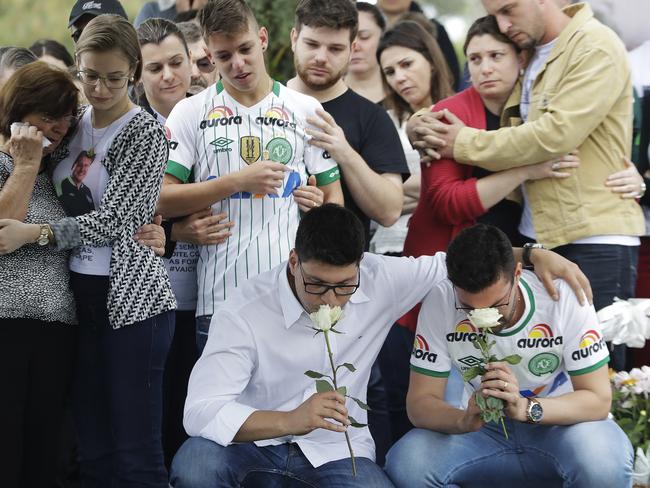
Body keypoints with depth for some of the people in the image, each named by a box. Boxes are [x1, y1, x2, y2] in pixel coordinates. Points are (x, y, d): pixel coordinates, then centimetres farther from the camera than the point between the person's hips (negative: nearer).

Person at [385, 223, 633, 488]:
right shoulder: (440, 302, -15)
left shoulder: (563, 297, -21)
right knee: (406, 465, -27)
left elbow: (598, 400, -18)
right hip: (486, 430, 2)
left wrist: (526, 408, -36)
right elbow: (420, 402, -12)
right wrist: (464, 421, -35)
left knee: (604, 460, -36)